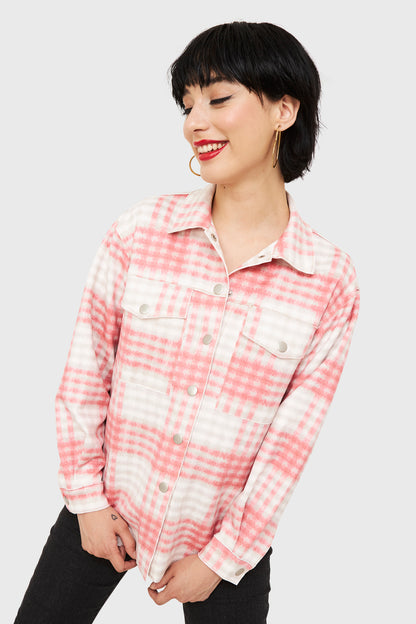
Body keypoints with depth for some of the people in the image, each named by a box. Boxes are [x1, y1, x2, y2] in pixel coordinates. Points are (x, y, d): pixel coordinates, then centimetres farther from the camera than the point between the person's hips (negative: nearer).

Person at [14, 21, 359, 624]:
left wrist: (221, 557, -6)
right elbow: (84, 375, -4)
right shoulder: (139, 231, -10)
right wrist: (88, 498, -2)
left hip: (228, 532, -1)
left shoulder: (331, 281, -13)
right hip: (108, 510, 2)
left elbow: (292, 438, -10)